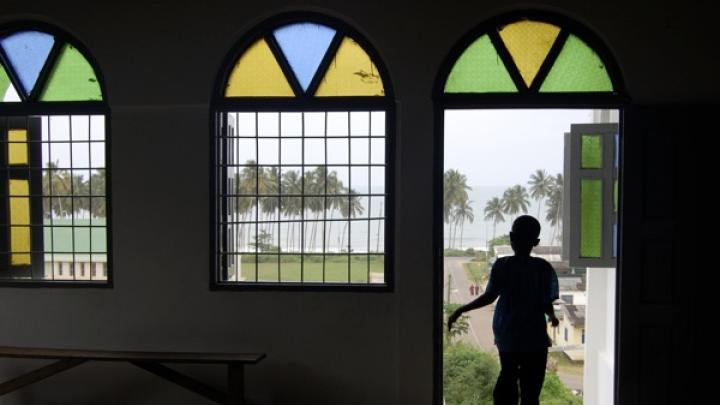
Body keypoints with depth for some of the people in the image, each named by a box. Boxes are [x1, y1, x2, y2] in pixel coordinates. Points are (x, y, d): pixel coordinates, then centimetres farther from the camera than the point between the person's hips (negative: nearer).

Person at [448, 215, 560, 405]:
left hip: (506, 334, 2)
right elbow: (547, 303, -5)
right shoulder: (544, 268, -5)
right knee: (530, 387, 4)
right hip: (534, 335, -1)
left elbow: (489, 296, -11)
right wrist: (552, 317, 17)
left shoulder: (502, 265, -6)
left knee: (507, 376, 21)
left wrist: (460, 310, -3)